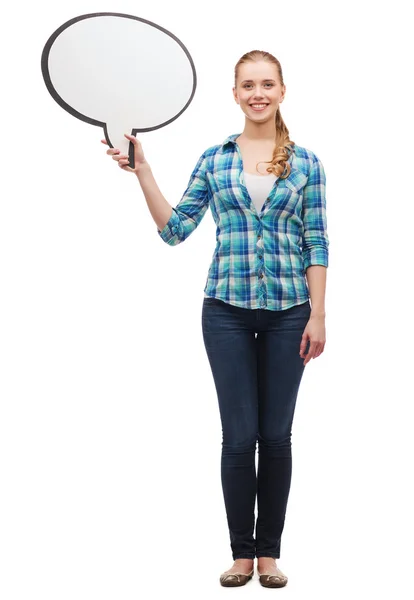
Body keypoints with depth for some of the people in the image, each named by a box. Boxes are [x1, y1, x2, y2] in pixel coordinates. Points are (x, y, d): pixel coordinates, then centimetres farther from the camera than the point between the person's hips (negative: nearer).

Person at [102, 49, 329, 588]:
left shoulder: (306, 163, 4)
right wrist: (141, 170, -5)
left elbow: (316, 244, 2)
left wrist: (318, 316, -3)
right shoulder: (214, 160, 5)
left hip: (288, 311, 0)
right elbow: (174, 229, 2)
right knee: (239, 435, 1)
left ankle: (269, 553, 20)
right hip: (228, 309, 0)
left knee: (277, 434, 6)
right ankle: (242, 553, 16)